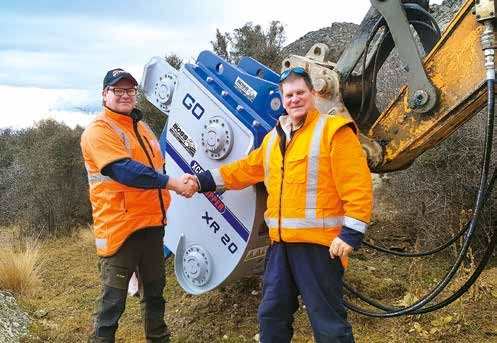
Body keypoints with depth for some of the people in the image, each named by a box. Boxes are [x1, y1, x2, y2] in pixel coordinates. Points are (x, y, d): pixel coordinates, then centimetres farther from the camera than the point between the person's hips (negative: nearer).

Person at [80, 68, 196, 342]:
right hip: (120, 227, -8)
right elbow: (125, 170, -24)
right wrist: (173, 183, -24)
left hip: (152, 224, 8)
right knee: (113, 300, -1)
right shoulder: (98, 130, -10)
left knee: (154, 291, 19)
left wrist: (164, 202, 8)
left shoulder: (143, 129, 17)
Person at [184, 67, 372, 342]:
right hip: (281, 242, 7)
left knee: (327, 320, 2)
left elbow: (357, 185, -12)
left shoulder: (334, 130, -7)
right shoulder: (274, 137, 16)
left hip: (318, 241, -7)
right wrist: (204, 180, 20)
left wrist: (350, 234, -17)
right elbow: (246, 169, 24)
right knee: (272, 313, 18)